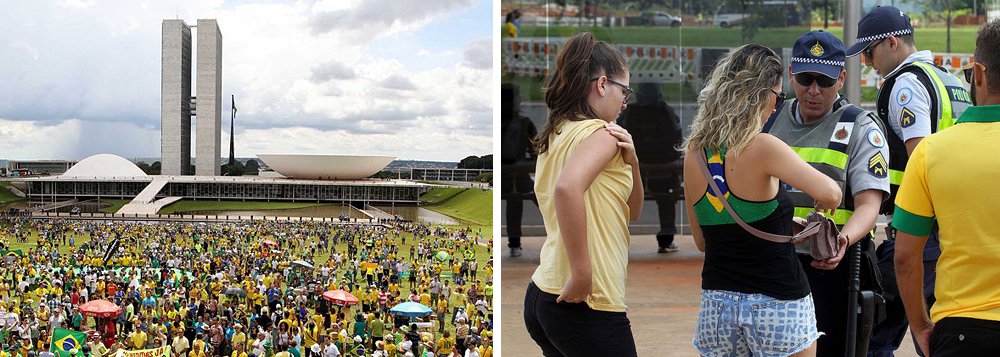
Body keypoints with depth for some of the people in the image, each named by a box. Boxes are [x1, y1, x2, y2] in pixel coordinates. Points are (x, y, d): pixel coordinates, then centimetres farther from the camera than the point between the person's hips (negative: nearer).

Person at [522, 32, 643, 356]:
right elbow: (567, 188, -34)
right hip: (589, 306, -9)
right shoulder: (600, 133, -11)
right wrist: (582, 275, -28)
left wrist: (630, 160, 1)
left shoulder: (557, 136, 15)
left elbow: (632, 211, 18)